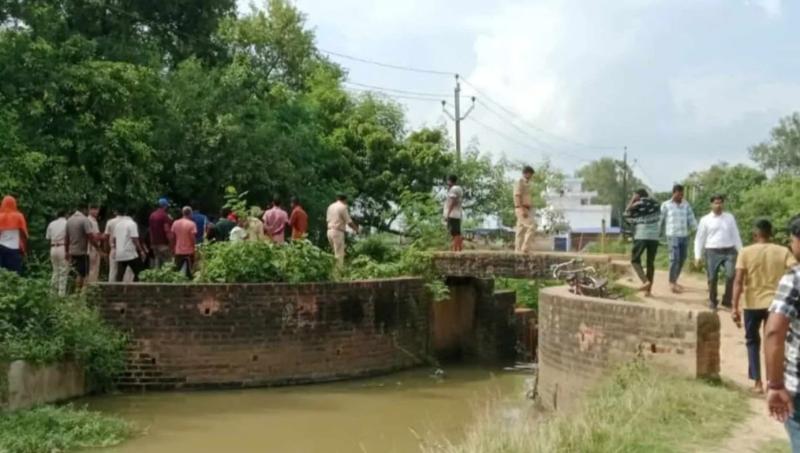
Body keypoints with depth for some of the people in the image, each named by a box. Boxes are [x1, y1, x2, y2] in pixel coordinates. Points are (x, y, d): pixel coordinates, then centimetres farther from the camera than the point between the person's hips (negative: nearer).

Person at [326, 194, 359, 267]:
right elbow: (349, 221, -8)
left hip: (330, 231, 8)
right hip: (338, 232, -8)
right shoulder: (343, 207, -8)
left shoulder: (331, 206, 15)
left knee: (336, 253, 16)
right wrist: (356, 229, 5)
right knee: (339, 254, -6)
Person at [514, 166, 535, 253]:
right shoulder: (519, 183, -10)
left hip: (526, 209, 10)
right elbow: (517, 197, -19)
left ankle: (518, 250, 8)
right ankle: (525, 248, -16)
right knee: (531, 227, -17)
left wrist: (529, 210, 19)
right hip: (521, 209, -10)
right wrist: (522, 210, -27)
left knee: (521, 231, 7)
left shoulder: (527, 184, 19)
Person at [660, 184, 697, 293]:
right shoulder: (666, 205, -1)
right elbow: (660, 220, 2)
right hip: (673, 236, -4)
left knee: (682, 260, 9)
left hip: (685, 236, 4)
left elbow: (691, 219, 7)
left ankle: (674, 281, 23)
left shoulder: (686, 204, 8)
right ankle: (672, 283, -3)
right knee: (674, 259, -12)